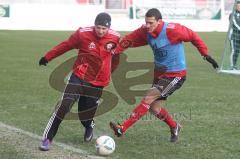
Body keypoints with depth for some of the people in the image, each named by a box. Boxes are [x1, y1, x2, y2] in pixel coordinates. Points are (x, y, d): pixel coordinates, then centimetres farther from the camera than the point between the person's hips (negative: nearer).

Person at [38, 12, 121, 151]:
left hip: (97, 82, 1)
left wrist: (108, 72, 23)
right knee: (64, 105, -18)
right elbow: (65, 46, 0)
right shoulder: (83, 34, -14)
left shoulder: (115, 38, -8)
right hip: (79, 77, -1)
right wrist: (48, 57, 8)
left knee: (85, 115, 3)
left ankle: (89, 127, 42)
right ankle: (48, 138, -7)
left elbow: (116, 56, 12)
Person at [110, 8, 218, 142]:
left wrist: (206, 54, -9)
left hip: (175, 75, -7)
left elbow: (192, 36, -11)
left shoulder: (172, 30, -21)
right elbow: (129, 40, 2)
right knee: (155, 108, 4)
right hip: (160, 74, 7)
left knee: (148, 98, -17)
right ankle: (174, 127, 31)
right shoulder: (145, 32, -3)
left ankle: (123, 129, -18)